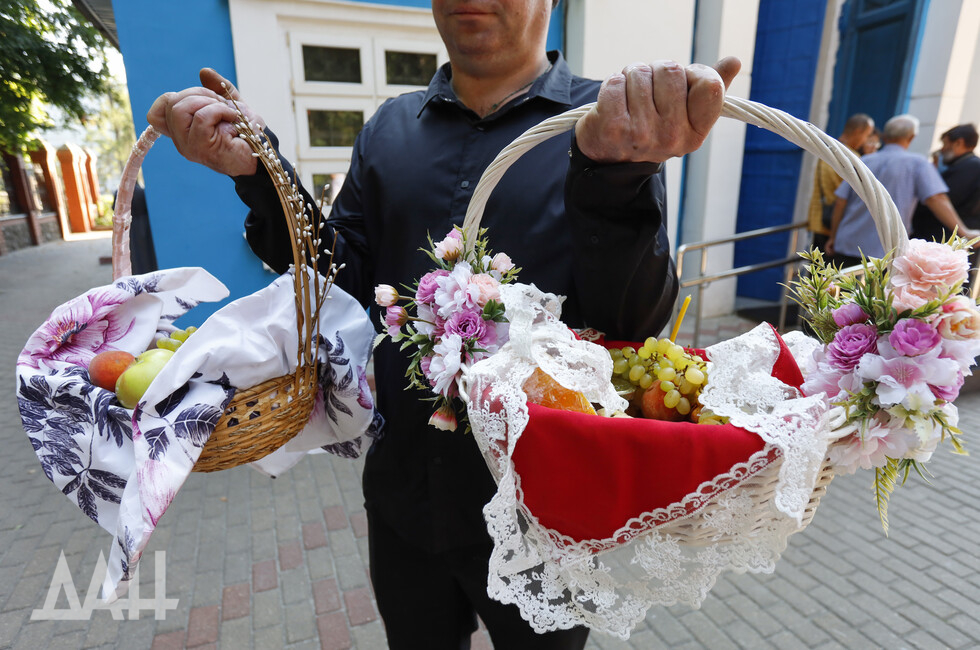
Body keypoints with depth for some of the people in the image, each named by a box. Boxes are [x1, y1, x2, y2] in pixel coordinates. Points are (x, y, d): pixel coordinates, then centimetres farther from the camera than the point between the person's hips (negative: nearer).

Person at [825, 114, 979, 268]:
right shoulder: (917, 163, 1)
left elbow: (840, 203, 6)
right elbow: (936, 199, -12)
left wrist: (833, 237, 14)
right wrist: (963, 231, -13)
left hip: (846, 245, 3)